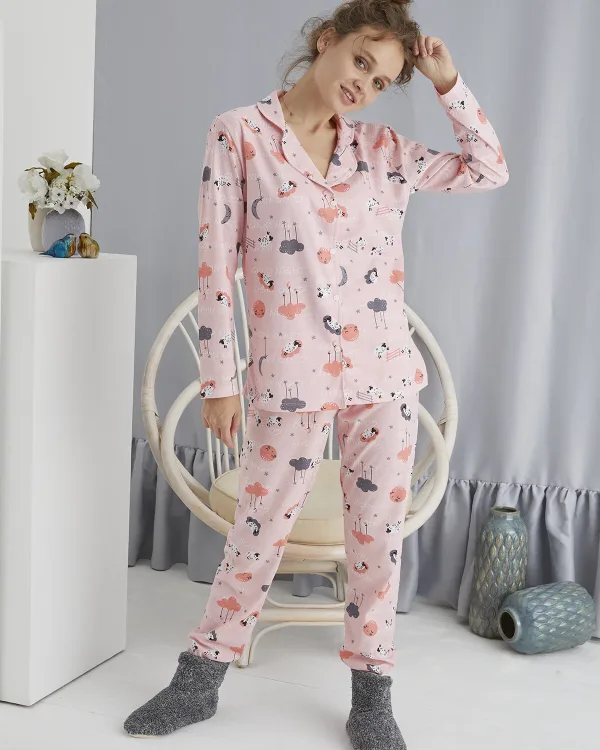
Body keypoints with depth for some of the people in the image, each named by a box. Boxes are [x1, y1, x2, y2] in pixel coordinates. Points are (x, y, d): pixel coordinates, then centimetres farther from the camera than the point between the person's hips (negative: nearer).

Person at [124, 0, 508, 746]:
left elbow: (489, 169, 13)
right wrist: (219, 381, -7)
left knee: (378, 530, 9)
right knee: (260, 527, 8)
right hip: (291, 375, -3)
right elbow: (216, 263, -5)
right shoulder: (238, 133, -3)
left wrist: (448, 84, 4)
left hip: (384, 371, 3)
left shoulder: (381, 147, 7)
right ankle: (199, 679, 28)